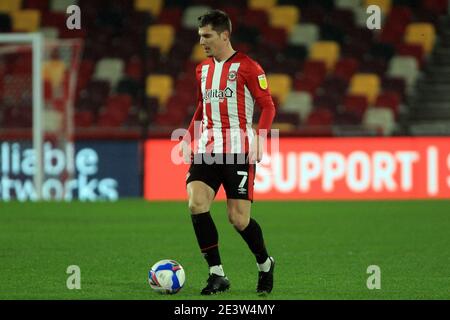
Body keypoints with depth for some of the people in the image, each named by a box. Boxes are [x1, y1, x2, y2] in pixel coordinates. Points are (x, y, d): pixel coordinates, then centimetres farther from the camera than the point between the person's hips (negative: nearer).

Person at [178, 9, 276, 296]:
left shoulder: (246, 67, -5)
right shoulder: (203, 69, 15)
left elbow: (268, 106, -5)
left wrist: (259, 139, -17)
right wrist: (188, 138, 16)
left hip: (239, 150, -6)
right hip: (207, 149, 6)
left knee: (238, 218, -6)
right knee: (196, 204, -15)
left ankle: (265, 264, 23)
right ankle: (217, 274, -7)